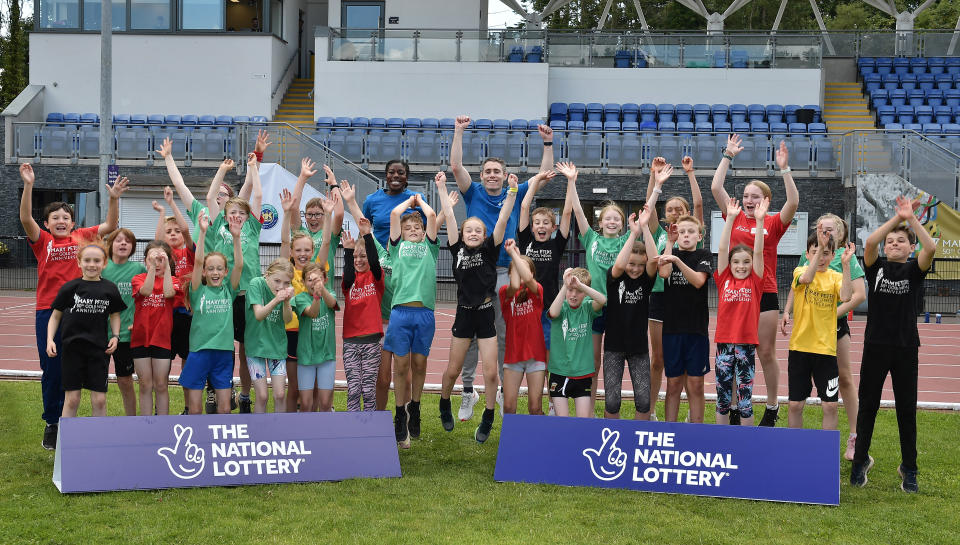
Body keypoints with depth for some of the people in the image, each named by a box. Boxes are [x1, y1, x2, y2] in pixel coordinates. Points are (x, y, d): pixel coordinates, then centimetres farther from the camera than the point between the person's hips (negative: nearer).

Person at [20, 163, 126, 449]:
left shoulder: (82, 237, 7)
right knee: (51, 369, 5)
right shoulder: (42, 241, 3)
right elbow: (26, 219, -12)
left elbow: (110, 225, 5)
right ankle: (51, 423, 18)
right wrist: (28, 186, -23)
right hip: (48, 310, -1)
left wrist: (114, 198, -10)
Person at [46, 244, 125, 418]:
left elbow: (114, 315, 16)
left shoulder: (110, 289, 3)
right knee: (72, 399, 2)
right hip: (73, 347, -1)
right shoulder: (70, 287, -1)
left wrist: (115, 336, 1)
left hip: (99, 349, 1)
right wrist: (50, 340, -5)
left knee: (99, 400, 2)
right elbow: (55, 316, 7)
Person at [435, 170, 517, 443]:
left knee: (491, 372, -4)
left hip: (486, 315, -1)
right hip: (464, 314, 1)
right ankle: (444, 405, 35)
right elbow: (449, 216, 0)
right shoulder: (457, 249, 3)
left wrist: (512, 192, -16)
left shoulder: (490, 249, 1)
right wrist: (441, 187, -2)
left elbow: (502, 220, -8)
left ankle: (488, 419, 13)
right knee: (453, 370, 8)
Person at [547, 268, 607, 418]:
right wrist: (566, 285, -33)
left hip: (583, 373, 1)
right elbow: (553, 313, -30)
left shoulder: (587, 307, -1)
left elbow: (603, 300, -22)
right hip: (559, 371, -1)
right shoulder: (561, 306, -6)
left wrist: (581, 284, -30)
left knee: (584, 420, 2)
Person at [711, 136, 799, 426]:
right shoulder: (735, 218, 5)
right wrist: (728, 156, 1)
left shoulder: (774, 223, 1)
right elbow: (716, 188, 0)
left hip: (765, 293, -2)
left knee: (766, 353, 6)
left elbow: (793, 202, -15)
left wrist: (784, 169, -18)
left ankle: (772, 407, 19)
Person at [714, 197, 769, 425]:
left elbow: (758, 252, -4)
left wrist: (759, 220, -11)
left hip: (747, 343, -1)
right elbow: (722, 249, -1)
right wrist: (730, 218, -6)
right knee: (723, 398, 8)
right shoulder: (724, 280, 5)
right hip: (724, 342, 1)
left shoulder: (754, 282, 3)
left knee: (745, 398, 4)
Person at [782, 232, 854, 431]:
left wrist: (845, 265, -24)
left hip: (826, 348, 1)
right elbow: (806, 278, -26)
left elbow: (845, 297, -18)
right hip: (800, 346, -1)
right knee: (796, 404, 5)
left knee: (830, 405, 1)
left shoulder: (836, 277, 3)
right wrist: (819, 247, -33)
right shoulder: (800, 271, 0)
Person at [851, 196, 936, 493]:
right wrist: (896, 218, -17)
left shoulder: (914, 270, 2)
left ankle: (909, 468, 17)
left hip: (906, 348, 0)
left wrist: (911, 218, -19)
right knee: (868, 404, 8)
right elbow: (869, 243, -17)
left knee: (907, 408, 6)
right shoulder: (876, 267, 4)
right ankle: (861, 459, 22)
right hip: (875, 345, 0)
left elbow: (931, 248, -18)